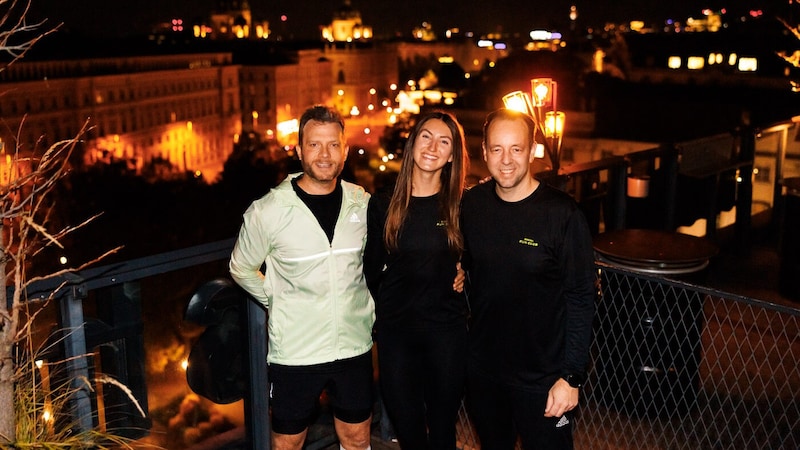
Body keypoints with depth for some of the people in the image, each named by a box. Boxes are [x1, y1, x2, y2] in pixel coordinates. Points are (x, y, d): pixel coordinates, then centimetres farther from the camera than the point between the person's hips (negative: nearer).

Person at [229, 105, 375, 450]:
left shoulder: (362, 203, -2)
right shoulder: (269, 211, -12)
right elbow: (241, 269, 2)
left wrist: (365, 305, 7)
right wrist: (278, 301, -1)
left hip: (355, 346, 3)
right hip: (295, 352, -3)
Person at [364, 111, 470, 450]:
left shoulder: (463, 205, -3)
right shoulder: (383, 203, -1)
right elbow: (371, 267, 7)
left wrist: (466, 274, -4)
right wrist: (373, 311, 3)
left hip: (446, 329, 0)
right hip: (395, 329, 1)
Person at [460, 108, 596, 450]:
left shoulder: (562, 214, -16)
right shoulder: (471, 205, -3)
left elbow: (581, 300, -14)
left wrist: (572, 377, -15)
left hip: (542, 377, -4)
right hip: (482, 370, 4)